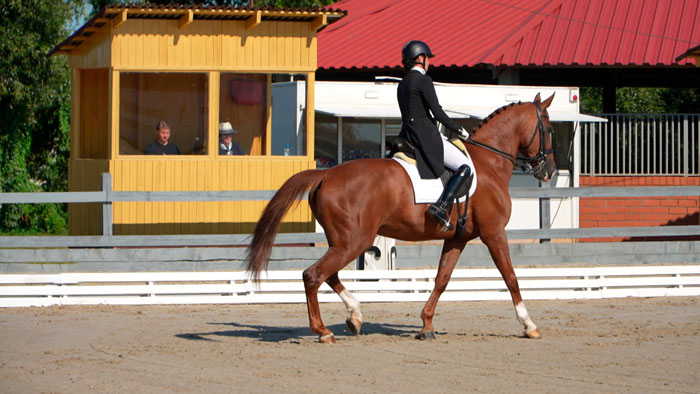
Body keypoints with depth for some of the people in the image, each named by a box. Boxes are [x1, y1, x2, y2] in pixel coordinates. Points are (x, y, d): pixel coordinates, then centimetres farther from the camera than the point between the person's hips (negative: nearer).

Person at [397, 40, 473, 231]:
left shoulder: (402, 84, 18)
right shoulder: (424, 80, -8)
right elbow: (437, 112, -13)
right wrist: (459, 130, -1)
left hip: (408, 136, 9)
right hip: (426, 135, -9)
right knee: (465, 168, -13)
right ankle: (441, 206, -27)